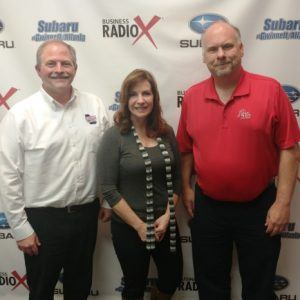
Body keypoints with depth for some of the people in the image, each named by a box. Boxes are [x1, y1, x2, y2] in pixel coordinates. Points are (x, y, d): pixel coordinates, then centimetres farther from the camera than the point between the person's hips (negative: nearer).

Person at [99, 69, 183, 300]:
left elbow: (177, 178, 5)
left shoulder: (166, 133, 0)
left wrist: (167, 215, -6)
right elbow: (109, 189, -14)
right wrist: (139, 225, -13)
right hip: (128, 228, -4)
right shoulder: (114, 136, -13)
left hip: (166, 224, 4)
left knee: (172, 280, 20)